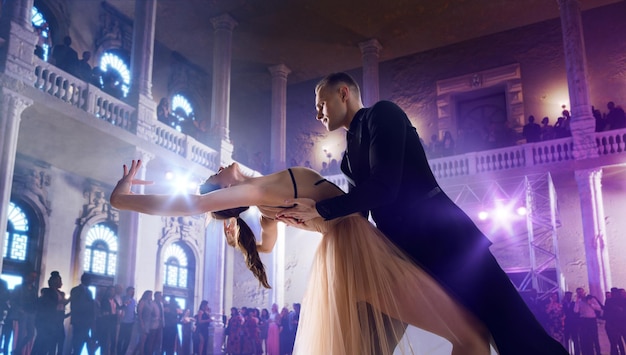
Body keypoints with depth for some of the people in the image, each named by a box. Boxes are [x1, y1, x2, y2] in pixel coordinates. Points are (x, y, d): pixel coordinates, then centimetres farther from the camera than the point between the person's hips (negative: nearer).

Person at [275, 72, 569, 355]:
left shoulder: (382, 113, -5)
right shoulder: (350, 153, 18)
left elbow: (383, 187, -17)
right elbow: (358, 213, 19)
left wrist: (319, 209, -13)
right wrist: (307, 217, 8)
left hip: (443, 238, -8)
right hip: (401, 248, 8)